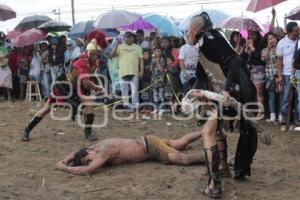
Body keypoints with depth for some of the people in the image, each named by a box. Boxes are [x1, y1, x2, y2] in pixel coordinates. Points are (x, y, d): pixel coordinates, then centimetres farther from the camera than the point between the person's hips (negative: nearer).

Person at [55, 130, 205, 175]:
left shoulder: (104, 151, -30)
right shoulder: (98, 145, -4)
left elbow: (89, 170, -43)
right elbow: (75, 153, 15)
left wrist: (64, 168, -30)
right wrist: (65, 160, -5)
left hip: (150, 145, -8)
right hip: (145, 143, 8)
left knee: (185, 159, -17)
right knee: (179, 144, 23)